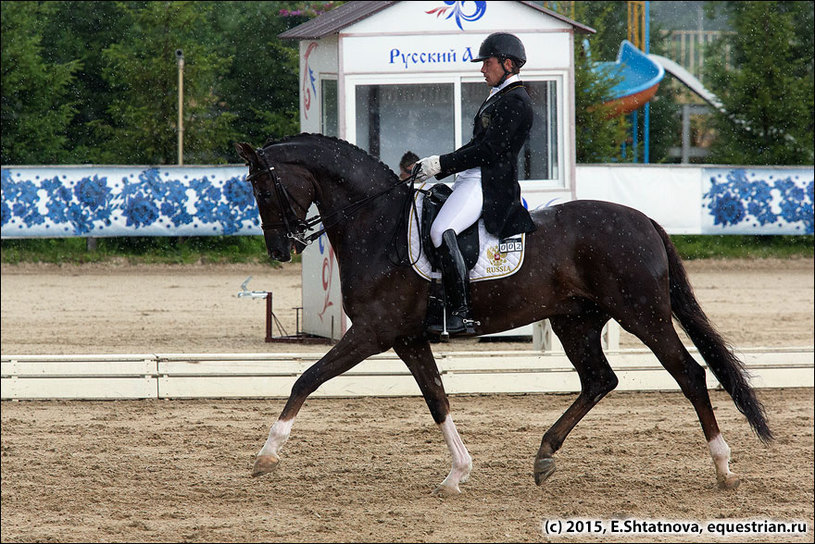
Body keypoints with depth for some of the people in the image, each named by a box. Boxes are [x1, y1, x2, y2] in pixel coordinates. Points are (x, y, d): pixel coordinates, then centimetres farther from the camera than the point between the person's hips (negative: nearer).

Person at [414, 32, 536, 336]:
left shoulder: (516, 102, -11)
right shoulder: (499, 97, 22)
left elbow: (489, 150, -18)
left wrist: (441, 164, -15)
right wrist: (436, 168, 14)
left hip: (490, 185, -11)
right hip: (472, 180, 11)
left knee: (441, 231, -30)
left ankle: (462, 315, -32)